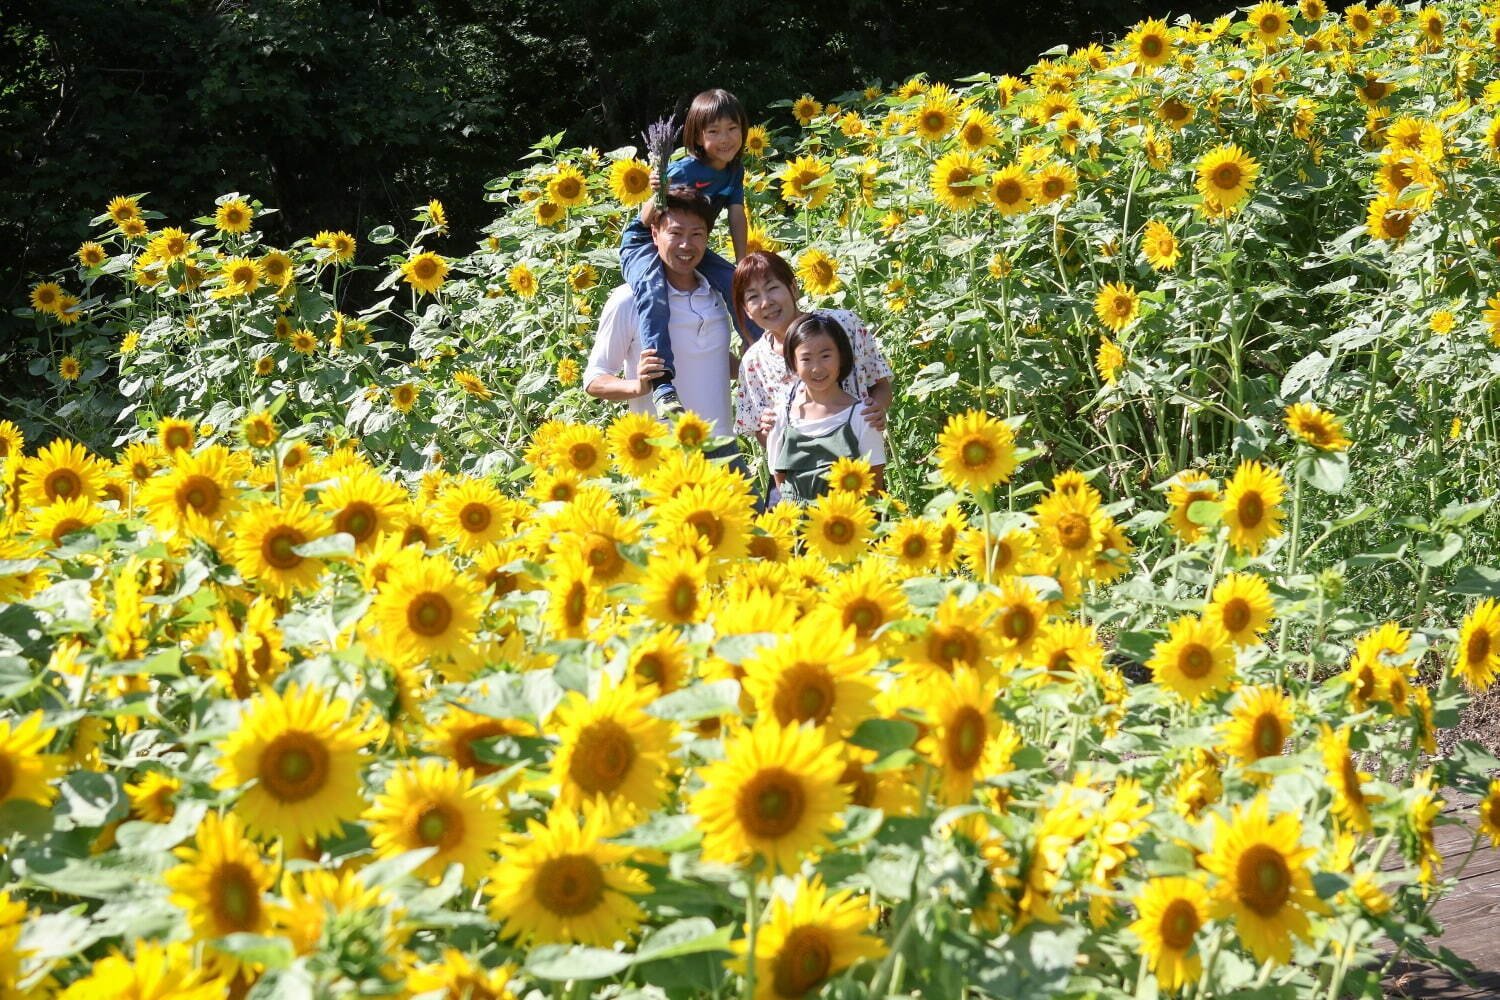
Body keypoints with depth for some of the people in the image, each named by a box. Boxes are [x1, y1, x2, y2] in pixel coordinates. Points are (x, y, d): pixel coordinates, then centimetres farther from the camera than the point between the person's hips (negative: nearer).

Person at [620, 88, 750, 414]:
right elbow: (648, 221, -22)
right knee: (652, 291, -37)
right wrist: (656, 196, -43)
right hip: (644, 245, -7)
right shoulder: (684, 172, -23)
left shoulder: (735, 171, 0)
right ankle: (662, 384, -48)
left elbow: (737, 218, 3)